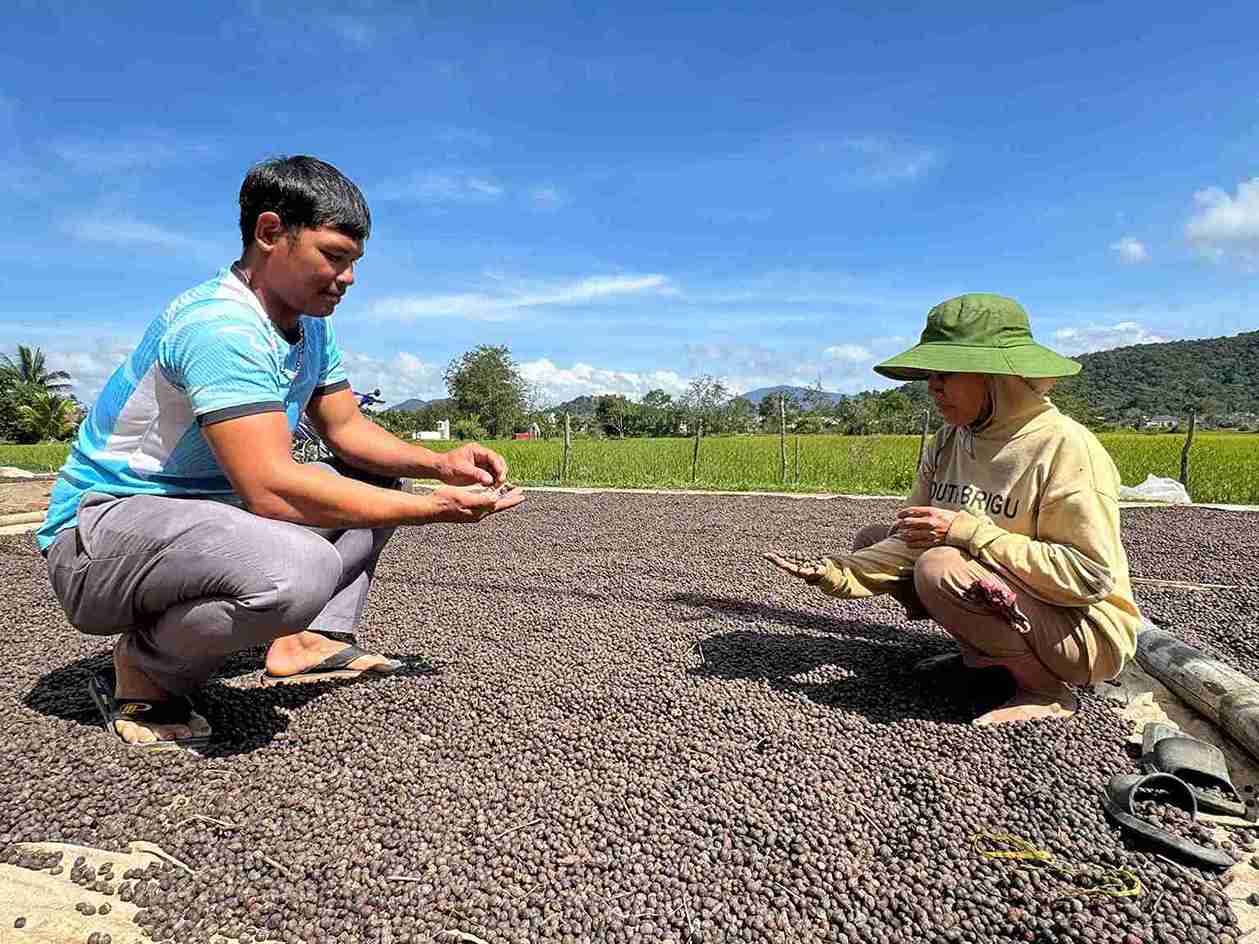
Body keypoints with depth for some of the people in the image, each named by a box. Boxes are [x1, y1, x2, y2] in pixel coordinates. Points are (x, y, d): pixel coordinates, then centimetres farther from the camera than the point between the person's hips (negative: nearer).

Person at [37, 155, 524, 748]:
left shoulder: (310, 325, 5)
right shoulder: (220, 325, -26)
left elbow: (347, 428, 8)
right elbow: (271, 487, -32)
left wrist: (439, 465, -9)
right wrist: (433, 509, -28)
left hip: (212, 508, 10)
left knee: (374, 481, 10)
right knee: (299, 569, -38)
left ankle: (308, 641, 0)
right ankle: (146, 668, -7)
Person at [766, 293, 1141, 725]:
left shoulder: (1064, 446, -22)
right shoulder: (947, 444, -1)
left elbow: (1091, 576, -25)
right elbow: (912, 543, -5)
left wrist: (967, 532, -28)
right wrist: (836, 574, -22)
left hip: (1083, 630, -7)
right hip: (1008, 603, 7)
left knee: (940, 567, -32)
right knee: (872, 539, 4)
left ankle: (1047, 691, -8)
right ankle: (980, 651, 10)